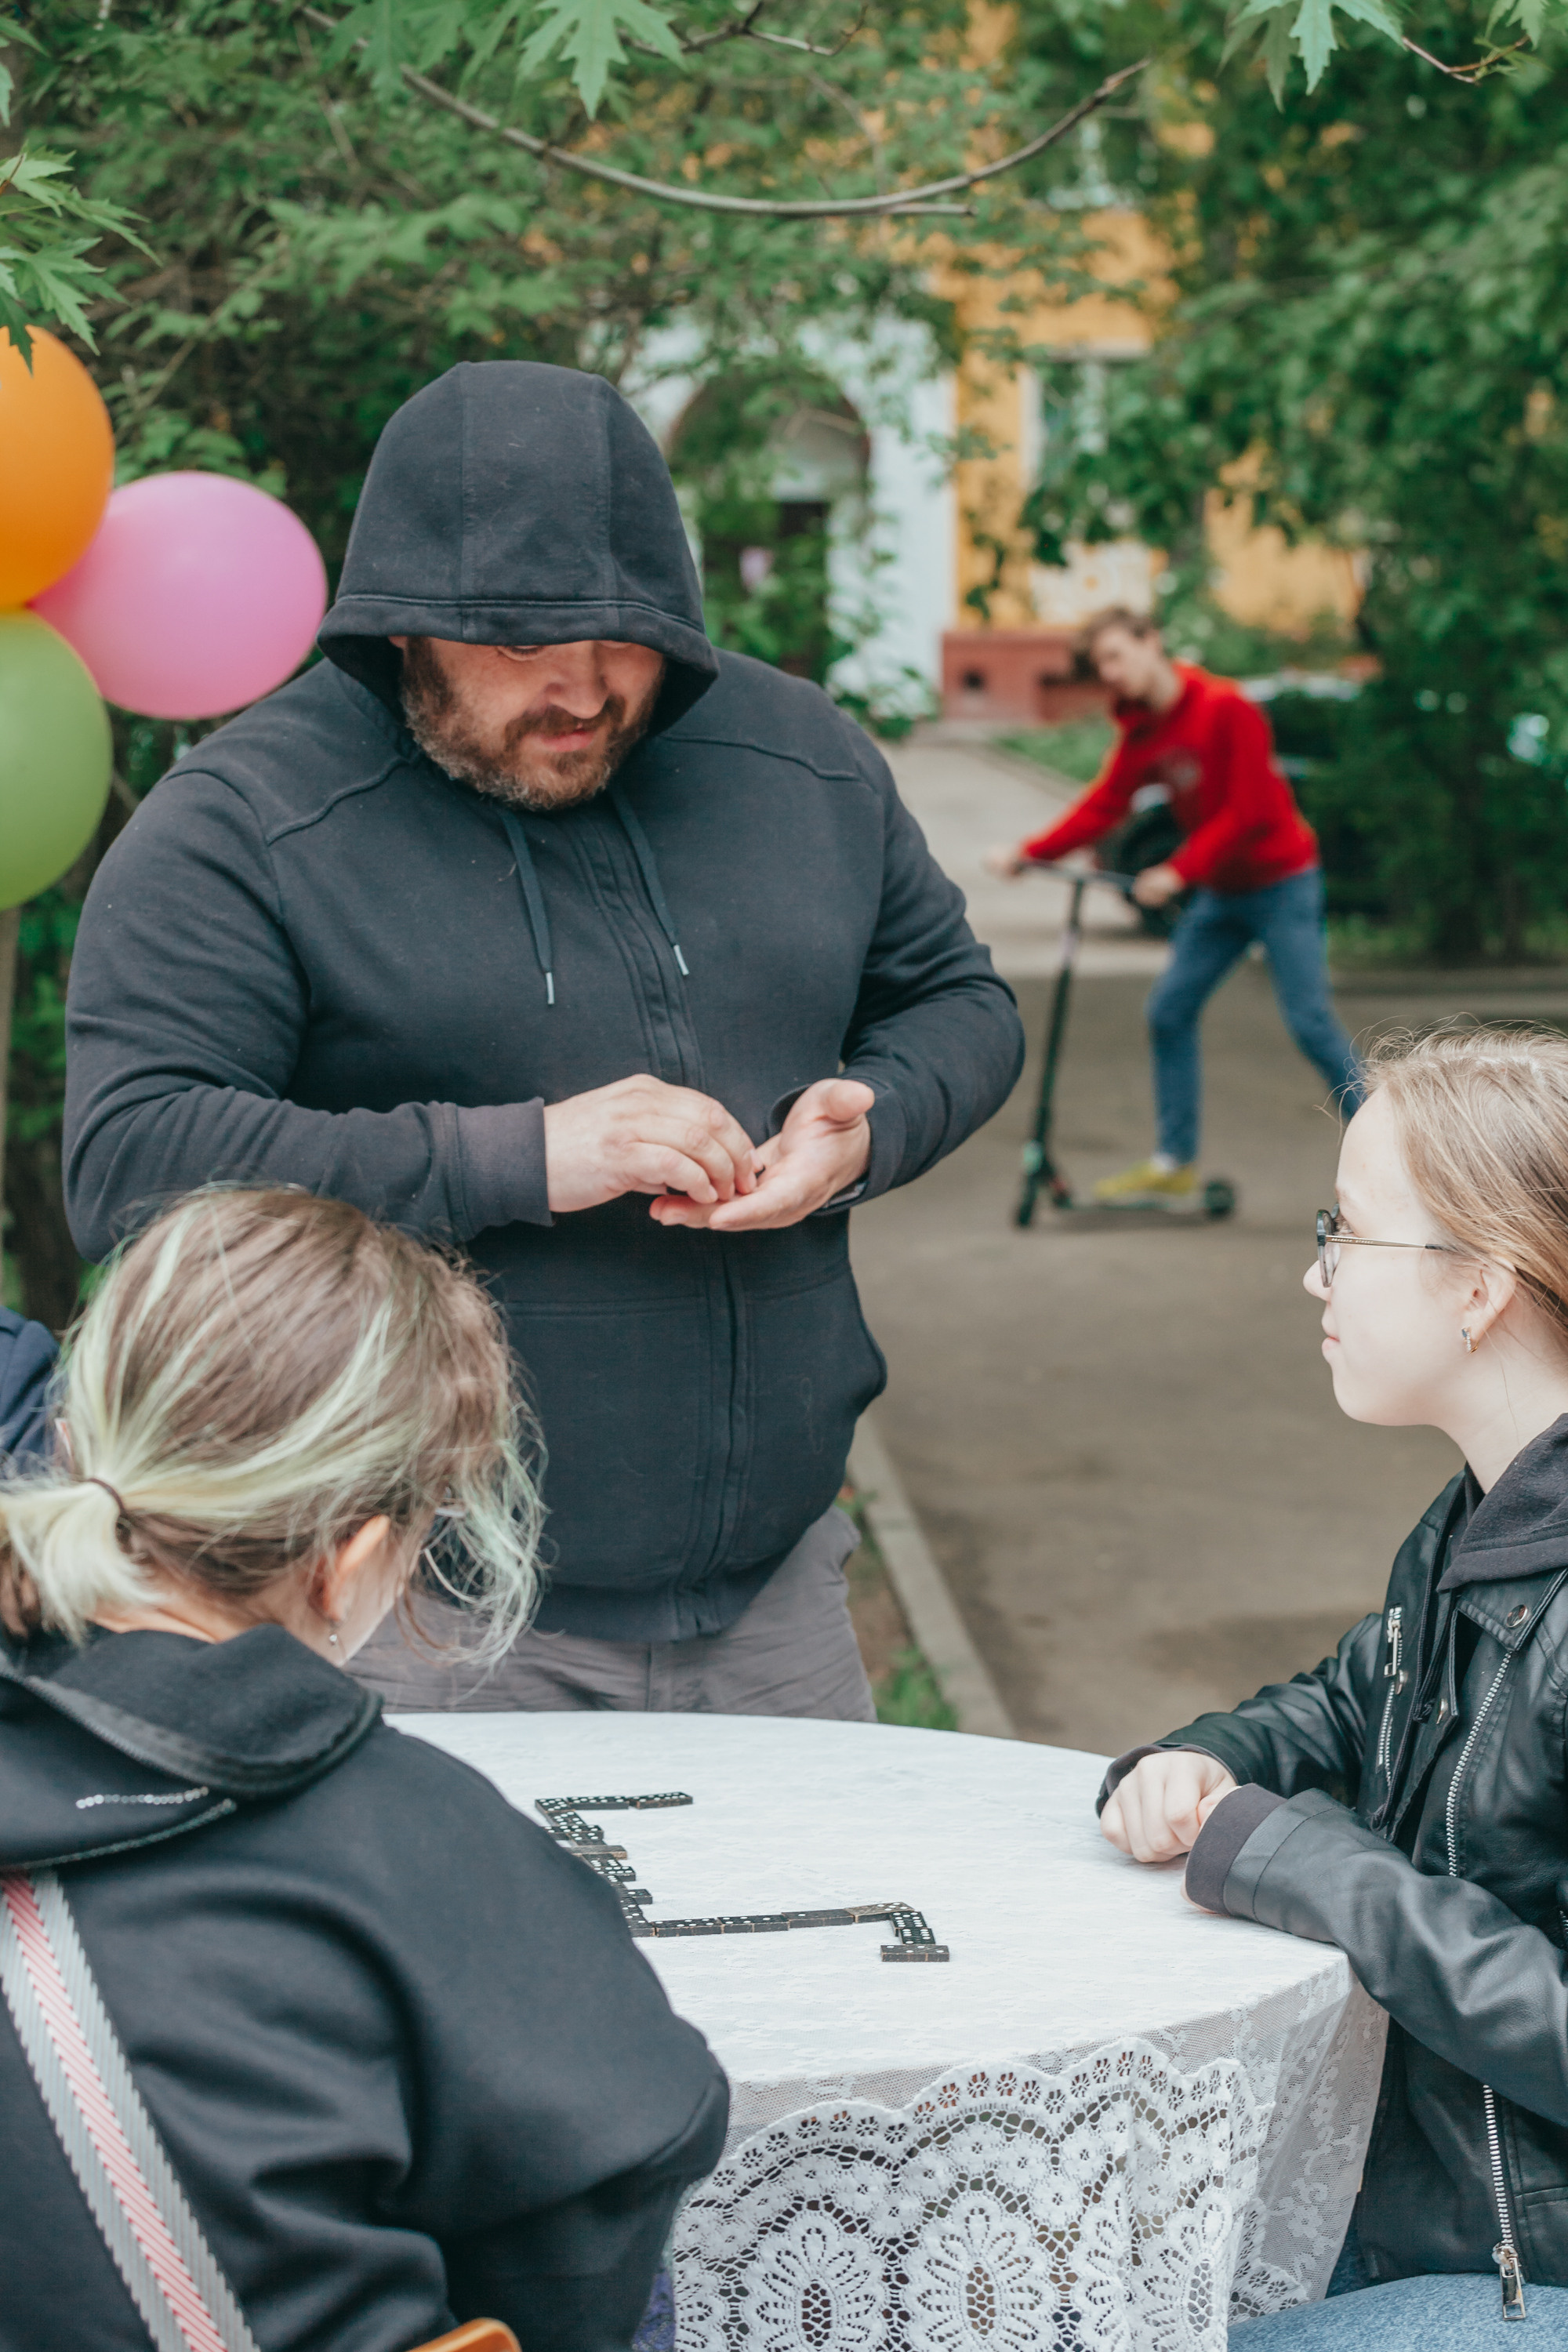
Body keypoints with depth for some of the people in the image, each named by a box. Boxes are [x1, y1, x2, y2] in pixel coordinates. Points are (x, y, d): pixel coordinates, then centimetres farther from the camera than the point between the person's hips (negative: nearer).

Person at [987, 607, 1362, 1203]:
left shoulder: (1226, 708, -18)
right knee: (1169, 1012, 4)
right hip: (1220, 892, 8)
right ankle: (1174, 1164, 12)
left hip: (1280, 881, -8)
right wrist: (1028, 855, -6)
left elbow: (1248, 811, -21)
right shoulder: (1140, 734, 4)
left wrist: (1178, 873, -25)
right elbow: (1103, 808, 4)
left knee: (1310, 1019, -12)